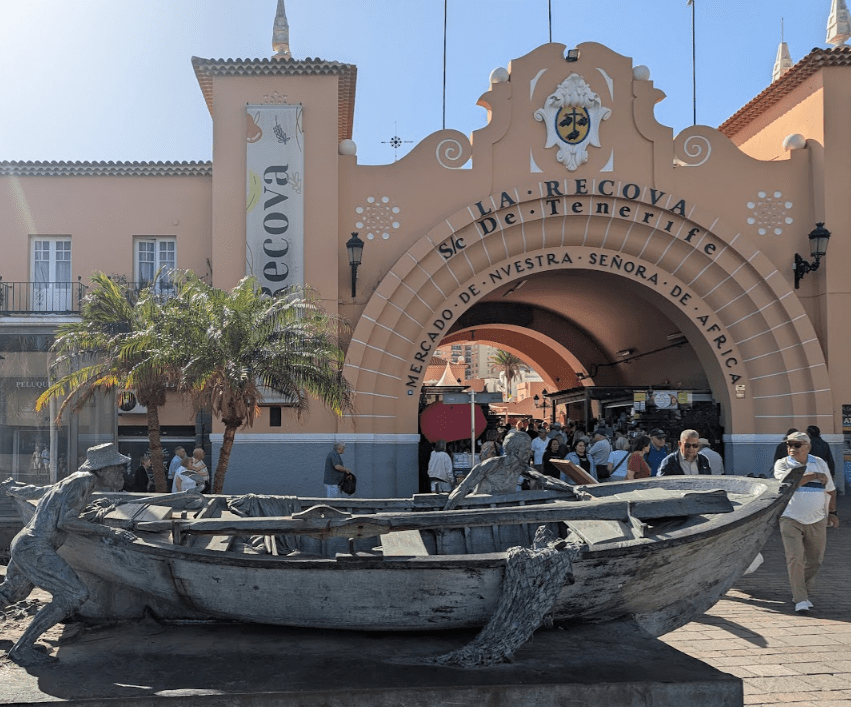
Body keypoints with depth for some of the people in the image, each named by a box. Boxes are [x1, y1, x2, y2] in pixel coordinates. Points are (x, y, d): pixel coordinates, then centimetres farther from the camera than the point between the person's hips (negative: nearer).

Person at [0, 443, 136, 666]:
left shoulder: (68, 483, 16)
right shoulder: (83, 480, -12)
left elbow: (33, 491, 29)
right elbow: (65, 521, -21)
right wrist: (107, 531, -19)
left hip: (23, 545, 10)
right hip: (35, 549, -10)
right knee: (74, 594, -16)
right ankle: (22, 648, -10)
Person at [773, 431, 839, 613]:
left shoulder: (820, 463, 9)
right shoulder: (782, 464, -1)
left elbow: (831, 490, 18)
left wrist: (832, 512, 13)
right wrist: (814, 476, -14)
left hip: (817, 521, 3)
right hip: (791, 520, -3)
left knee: (814, 561, 8)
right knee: (794, 559, -12)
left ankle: (804, 593, 26)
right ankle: (800, 600, -6)